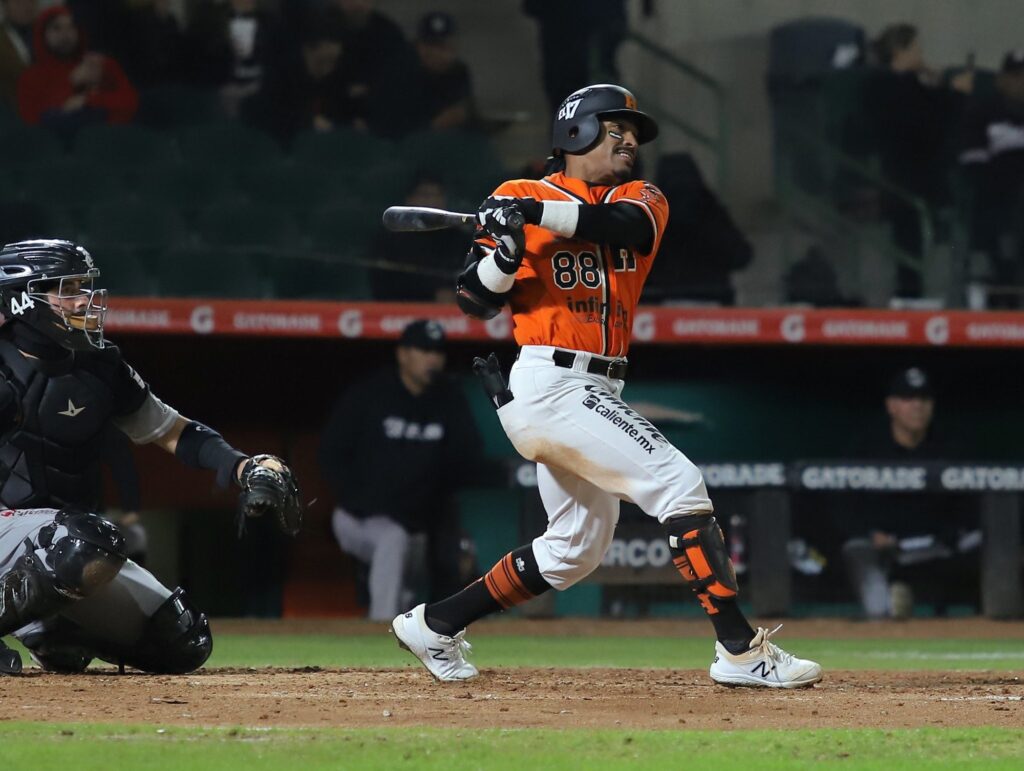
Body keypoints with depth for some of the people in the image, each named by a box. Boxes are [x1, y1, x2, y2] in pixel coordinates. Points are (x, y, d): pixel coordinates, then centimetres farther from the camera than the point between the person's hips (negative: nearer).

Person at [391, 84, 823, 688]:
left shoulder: (643, 200, 13)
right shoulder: (519, 197, 1)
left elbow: (623, 223, -13)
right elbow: (476, 300, -1)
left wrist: (537, 212, -23)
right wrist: (504, 247, -20)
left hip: (596, 390, 8)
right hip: (551, 383, -8)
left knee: (578, 548, 17)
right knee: (679, 482, -17)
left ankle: (434, 626, 28)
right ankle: (741, 651, -21)